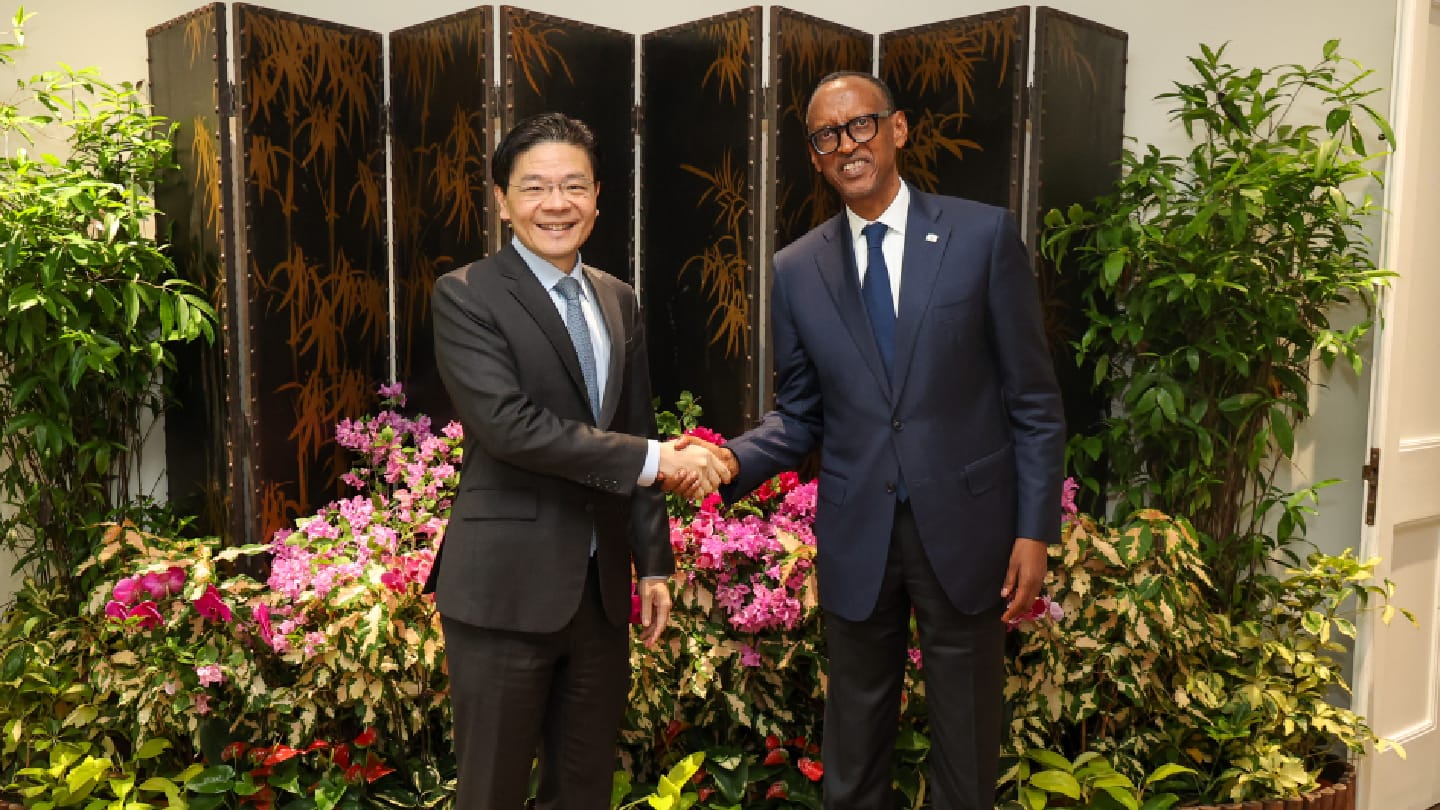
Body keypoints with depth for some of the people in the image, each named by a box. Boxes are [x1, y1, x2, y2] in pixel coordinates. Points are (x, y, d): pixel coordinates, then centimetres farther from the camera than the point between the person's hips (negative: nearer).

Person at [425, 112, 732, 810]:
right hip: (505, 588, -5)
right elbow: (510, 425, -20)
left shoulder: (618, 301, 10)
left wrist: (653, 563, 11)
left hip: (601, 587, 6)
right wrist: (652, 459, -19)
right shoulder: (465, 295, -8)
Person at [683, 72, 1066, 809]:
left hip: (964, 527, -2)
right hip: (855, 535, 2)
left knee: (966, 747, 14)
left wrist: (1035, 530, -7)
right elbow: (799, 416, 5)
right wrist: (733, 461, -14)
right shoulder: (797, 269, 3)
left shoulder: (983, 235, -4)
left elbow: (1033, 399, -3)